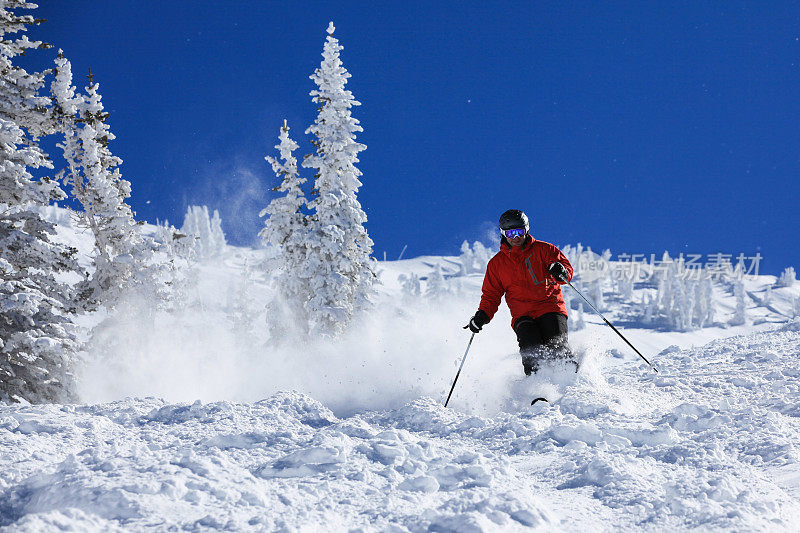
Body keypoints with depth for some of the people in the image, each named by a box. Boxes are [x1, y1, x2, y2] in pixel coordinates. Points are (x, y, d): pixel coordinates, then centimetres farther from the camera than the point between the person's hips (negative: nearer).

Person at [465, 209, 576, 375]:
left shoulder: (542, 249, 8)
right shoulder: (496, 263, 15)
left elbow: (567, 268, 2)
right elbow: (491, 295, 20)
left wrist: (560, 272, -22)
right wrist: (482, 315, 3)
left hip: (550, 307, -1)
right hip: (523, 316, 1)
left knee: (557, 347, -24)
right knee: (531, 354, -24)